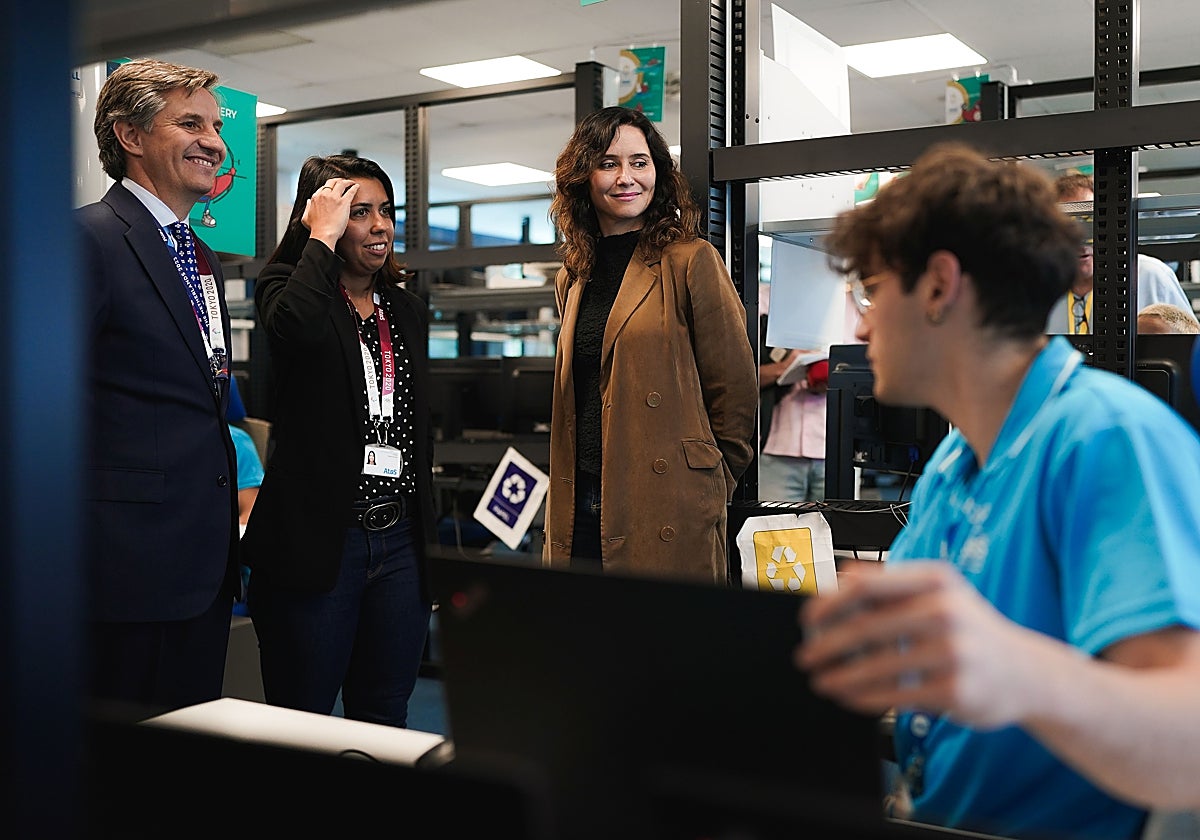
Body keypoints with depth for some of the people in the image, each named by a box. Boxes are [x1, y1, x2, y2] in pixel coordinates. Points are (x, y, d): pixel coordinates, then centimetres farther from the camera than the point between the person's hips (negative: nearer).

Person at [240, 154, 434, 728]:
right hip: (318, 537, -5)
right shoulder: (286, 286, -2)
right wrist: (322, 235, -15)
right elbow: (297, 327, -29)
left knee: (385, 723, 13)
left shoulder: (407, 310, 15)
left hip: (401, 540, 5)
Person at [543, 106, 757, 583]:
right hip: (579, 509, 6)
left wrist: (704, 495, 2)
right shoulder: (573, 278, 14)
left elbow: (735, 392, -3)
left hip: (665, 519, -5)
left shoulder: (690, 262, -5)